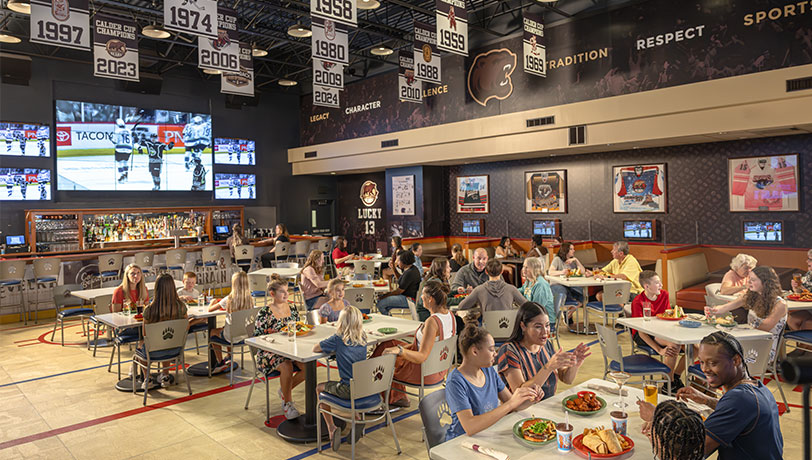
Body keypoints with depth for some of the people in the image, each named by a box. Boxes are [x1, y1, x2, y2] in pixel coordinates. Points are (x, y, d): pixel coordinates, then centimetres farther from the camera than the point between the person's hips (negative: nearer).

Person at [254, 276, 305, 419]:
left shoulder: (292, 308, 9)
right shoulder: (264, 313, -7)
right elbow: (258, 337, -9)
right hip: (270, 352, -5)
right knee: (287, 366, -34)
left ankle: (285, 390, 6)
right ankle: (287, 403, -12)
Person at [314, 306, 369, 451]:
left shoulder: (338, 339, -12)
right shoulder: (363, 338, 3)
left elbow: (315, 349, -3)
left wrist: (330, 348, 12)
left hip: (348, 390, -5)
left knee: (320, 388, 20)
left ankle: (332, 428, 10)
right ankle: (357, 421, 23)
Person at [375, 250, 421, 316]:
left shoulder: (410, 273, -23)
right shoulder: (411, 268, 8)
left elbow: (399, 291, -20)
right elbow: (400, 280, 24)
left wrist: (384, 296, -10)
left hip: (409, 299, -11)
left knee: (381, 304, -17)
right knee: (379, 299, 11)